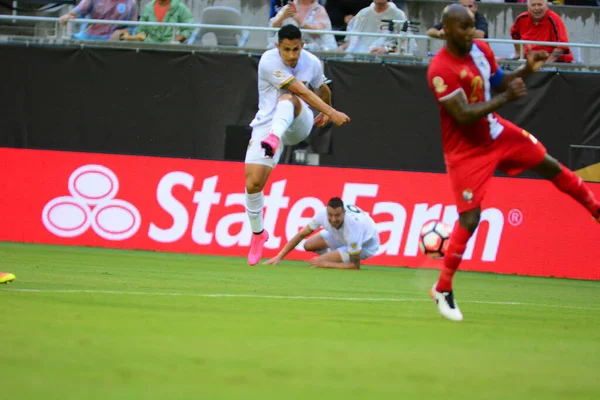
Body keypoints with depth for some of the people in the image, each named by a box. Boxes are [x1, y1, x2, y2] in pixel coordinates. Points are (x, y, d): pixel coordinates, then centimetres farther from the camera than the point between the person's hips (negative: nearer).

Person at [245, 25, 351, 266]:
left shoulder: (312, 63, -1)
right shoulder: (269, 61, -16)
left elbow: (322, 90, 25)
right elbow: (303, 92, -23)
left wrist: (325, 115, 38)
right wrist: (332, 113, -27)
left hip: (298, 124, 1)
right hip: (267, 124, -1)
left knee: (287, 99, -33)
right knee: (253, 183, -12)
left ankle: (273, 140, -61)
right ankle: (257, 235, 12)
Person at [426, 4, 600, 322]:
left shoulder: (481, 50, -4)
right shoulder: (440, 70, -27)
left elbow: (498, 82, 12)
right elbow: (464, 115, -32)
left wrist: (526, 70, -6)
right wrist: (506, 98, -33)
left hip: (495, 131, 7)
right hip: (466, 150, -7)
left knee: (550, 165, 13)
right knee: (469, 219, -9)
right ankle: (442, 290, 5)